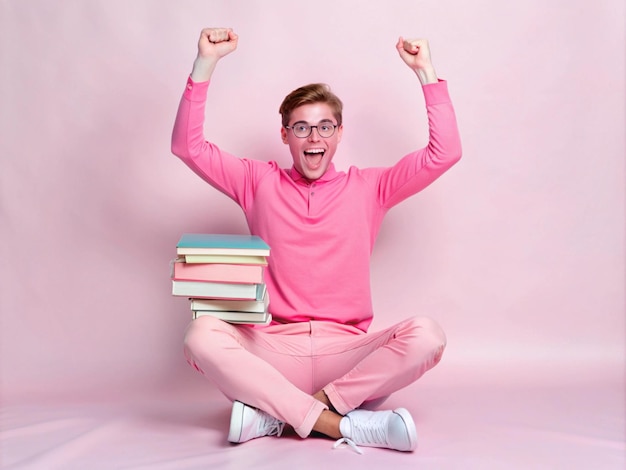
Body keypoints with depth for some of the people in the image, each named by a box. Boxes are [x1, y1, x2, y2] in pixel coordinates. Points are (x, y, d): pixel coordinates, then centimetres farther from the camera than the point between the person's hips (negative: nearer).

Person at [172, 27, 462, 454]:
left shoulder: (367, 188, 13)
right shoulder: (259, 182, 13)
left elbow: (445, 152, 7)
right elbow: (188, 146, 7)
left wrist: (425, 72, 3)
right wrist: (206, 62, -1)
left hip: (345, 352, 1)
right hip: (273, 350, 0)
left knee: (425, 334, -28)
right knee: (202, 335, -29)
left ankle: (276, 412, -23)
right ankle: (337, 424, -28)